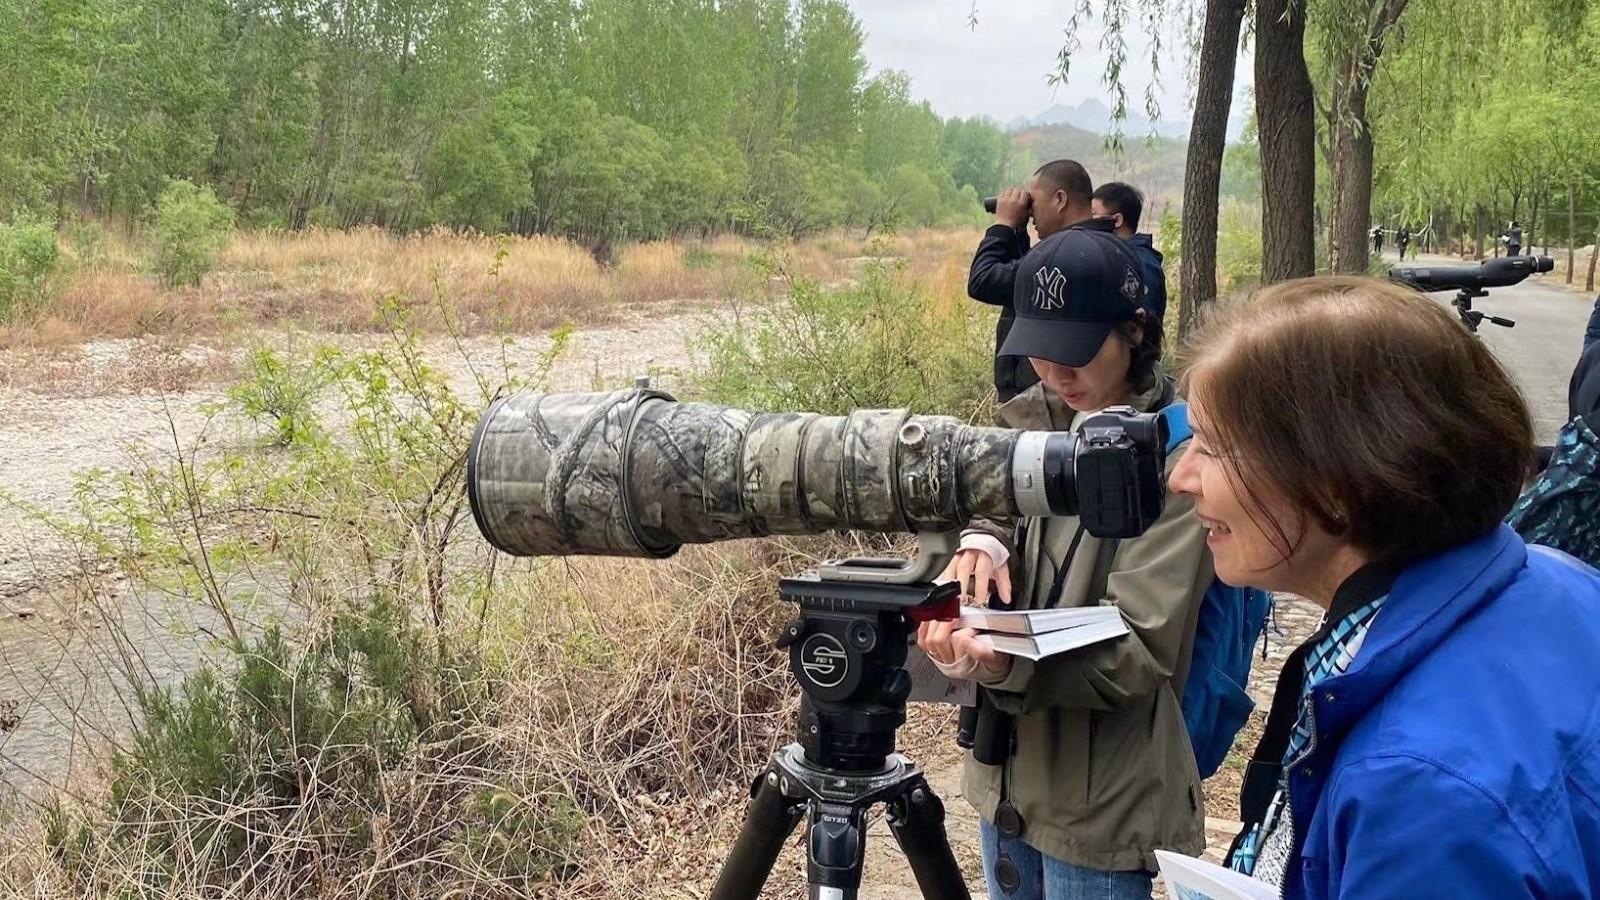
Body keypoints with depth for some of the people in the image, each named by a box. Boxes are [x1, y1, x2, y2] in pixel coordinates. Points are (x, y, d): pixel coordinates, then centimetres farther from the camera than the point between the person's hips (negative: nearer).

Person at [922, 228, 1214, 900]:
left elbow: (1140, 646, -21)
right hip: (1008, 776, 6)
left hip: (1102, 807, -6)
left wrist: (1004, 662, -37)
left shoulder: (1178, 453, -17)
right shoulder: (1035, 419, 4)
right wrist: (978, 544, -21)